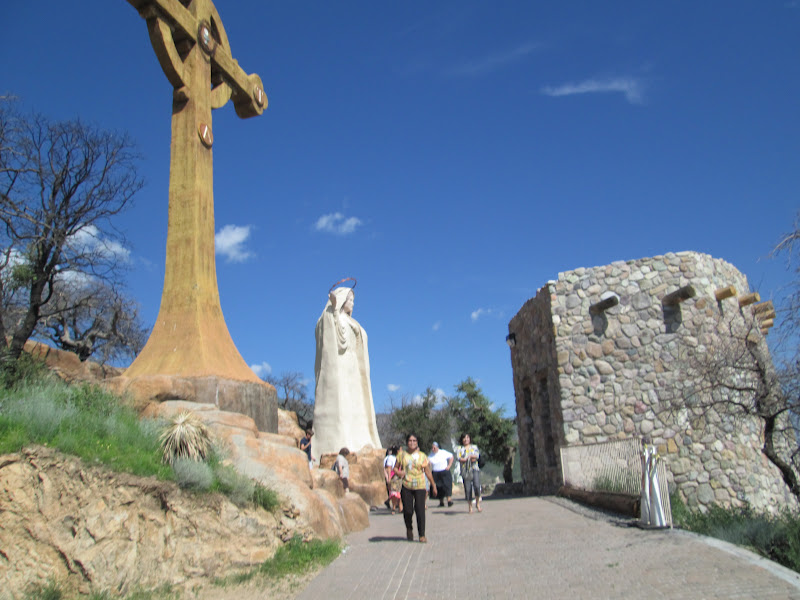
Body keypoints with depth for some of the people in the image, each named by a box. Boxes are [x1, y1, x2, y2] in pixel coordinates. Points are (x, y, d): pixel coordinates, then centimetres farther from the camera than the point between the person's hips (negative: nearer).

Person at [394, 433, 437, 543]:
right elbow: (395, 467, 11)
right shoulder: (402, 454, 6)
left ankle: (422, 535, 3)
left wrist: (433, 485, 9)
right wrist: (399, 472, -11)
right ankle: (409, 529, 28)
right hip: (406, 486, 1)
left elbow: (427, 472, 8)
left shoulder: (422, 456, 5)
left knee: (420, 510, -7)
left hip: (419, 486, 0)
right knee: (408, 510, -1)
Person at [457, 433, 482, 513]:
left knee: (477, 486, -17)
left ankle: (477, 503, 3)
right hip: (465, 470, 0)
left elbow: (477, 455, -1)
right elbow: (459, 458, -4)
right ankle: (470, 507, 4)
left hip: (474, 469, 0)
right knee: (467, 489, -5)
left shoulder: (474, 447, 15)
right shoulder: (460, 449, 12)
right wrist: (471, 458, -11)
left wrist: (469, 456, -13)